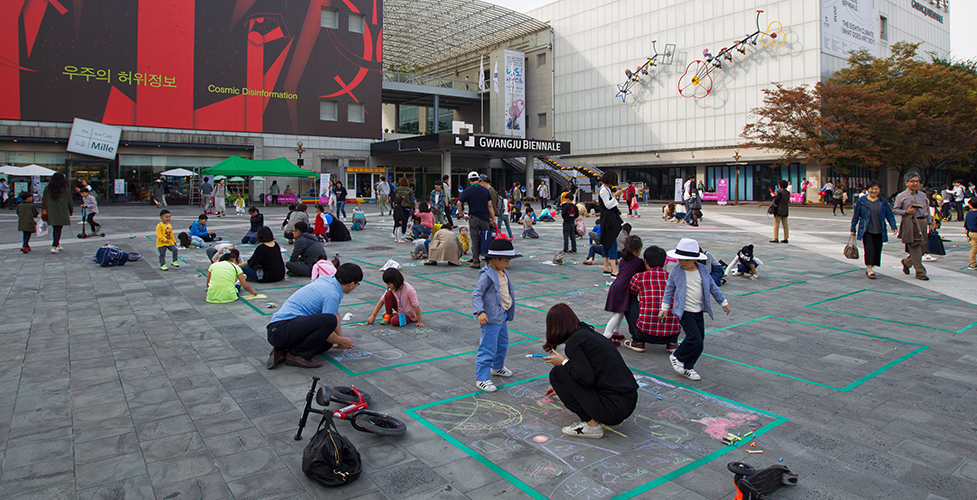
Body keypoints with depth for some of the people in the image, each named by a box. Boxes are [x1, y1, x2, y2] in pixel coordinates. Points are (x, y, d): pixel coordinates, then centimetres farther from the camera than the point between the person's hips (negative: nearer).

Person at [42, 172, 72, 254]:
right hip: (62, 213, -3)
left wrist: (43, 210, 15)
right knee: (58, 229, -3)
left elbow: (44, 200, 6)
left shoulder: (47, 189, 2)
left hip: (51, 213, 3)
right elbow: (70, 202, 2)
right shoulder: (66, 189, -5)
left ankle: (57, 245, 25)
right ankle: (54, 246, -14)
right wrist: (71, 211, 14)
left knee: (55, 229, 16)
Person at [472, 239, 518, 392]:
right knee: (488, 349, -6)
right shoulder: (486, 275, -19)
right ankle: (482, 379, 3)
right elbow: (476, 294, -24)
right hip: (491, 318, -10)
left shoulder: (503, 273, 10)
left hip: (502, 316, 10)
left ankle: (497, 367, 47)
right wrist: (479, 312, -35)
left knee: (502, 344, 25)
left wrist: (508, 313, 27)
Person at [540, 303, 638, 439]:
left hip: (613, 409, -9)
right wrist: (560, 388, 46)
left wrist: (563, 362, -4)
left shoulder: (573, 341, -12)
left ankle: (591, 425, -1)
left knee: (557, 373, -1)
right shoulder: (588, 332, 16)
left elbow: (586, 379, -21)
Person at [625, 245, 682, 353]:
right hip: (672, 334, 3)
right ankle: (672, 343, 22)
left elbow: (631, 295, 22)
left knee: (630, 302, 18)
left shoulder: (639, 277, 0)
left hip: (646, 334, -3)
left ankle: (638, 342, 15)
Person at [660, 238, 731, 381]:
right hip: (685, 311, -5)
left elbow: (712, 287, 15)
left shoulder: (703, 270, 2)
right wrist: (664, 307, 2)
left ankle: (688, 368, 19)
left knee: (700, 338, 6)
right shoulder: (676, 271, -8)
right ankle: (676, 356, 7)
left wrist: (723, 301, 19)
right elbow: (669, 289, 2)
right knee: (695, 338, -16)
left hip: (699, 311, 5)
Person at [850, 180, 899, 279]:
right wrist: (853, 229, 5)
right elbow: (855, 215, 4)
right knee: (869, 249, -13)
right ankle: (869, 269, -9)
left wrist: (894, 227, -1)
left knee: (877, 250, 4)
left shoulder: (883, 202, 7)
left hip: (879, 232, 3)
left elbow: (890, 215, 9)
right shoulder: (861, 201, -1)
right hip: (866, 231, -3)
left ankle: (869, 268, 19)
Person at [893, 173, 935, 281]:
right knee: (915, 249, -6)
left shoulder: (923, 195, 16)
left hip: (923, 223, 6)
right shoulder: (901, 196, 0)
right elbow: (895, 210, 0)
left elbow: (927, 210, 20)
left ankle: (906, 262, 32)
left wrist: (930, 223, 15)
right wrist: (906, 212, -16)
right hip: (911, 224, -6)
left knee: (923, 249, 7)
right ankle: (920, 273, 1)